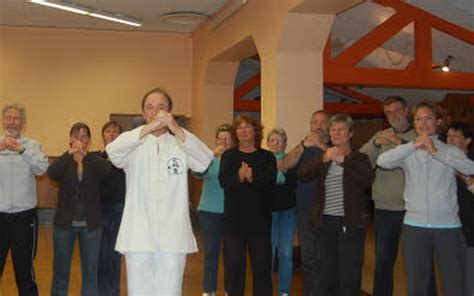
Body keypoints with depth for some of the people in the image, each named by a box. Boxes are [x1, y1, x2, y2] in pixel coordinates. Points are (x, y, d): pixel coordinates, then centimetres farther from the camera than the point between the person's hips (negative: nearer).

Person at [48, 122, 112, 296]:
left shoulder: (95, 160, 1)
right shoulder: (64, 161, 2)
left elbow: (107, 170, -22)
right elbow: (51, 173, -21)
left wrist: (84, 154, -34)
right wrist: (70, 153, -34)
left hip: (91, 224, 0)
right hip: (65, 223, 0)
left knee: (90, 271, 6)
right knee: (61, 270, 9)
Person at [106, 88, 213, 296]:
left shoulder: (181, 145, 8)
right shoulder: (134, 146, 8)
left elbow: (204, 162, -12)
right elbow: (113, 152, -14)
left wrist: (177, 130, -26)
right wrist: (147, 129, -28)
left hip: (173, 238, 0)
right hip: (138, 237, 0)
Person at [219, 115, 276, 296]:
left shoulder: (267, 157, 7)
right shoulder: (228, 156, 9)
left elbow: (270, 182, -9)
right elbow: (223, 181, -7)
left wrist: (252, 177, -27)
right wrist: (238, 177, -27)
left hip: (259, 218, 0)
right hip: (234, 218, 0)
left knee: (261, 263, 4)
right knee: (233, 262, 3)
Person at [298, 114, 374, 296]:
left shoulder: (359, 158, 4)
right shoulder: (322, 159, 13)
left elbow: (368, 179, -16)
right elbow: (302, 175, -4)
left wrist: (343, 161, -18)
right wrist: (324, 159, -17)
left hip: (350, 223, -3)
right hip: (323, 222, 3)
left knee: (350, 274, 2)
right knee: (324, 275, 9)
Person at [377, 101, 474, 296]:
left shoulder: (451, 151, 4)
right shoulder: (408, 153, 6)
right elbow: (382, 161, -13)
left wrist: (437, 152, -23)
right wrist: (414, 145, -21)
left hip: (448, 226, -1)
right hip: (414, 226, 1)